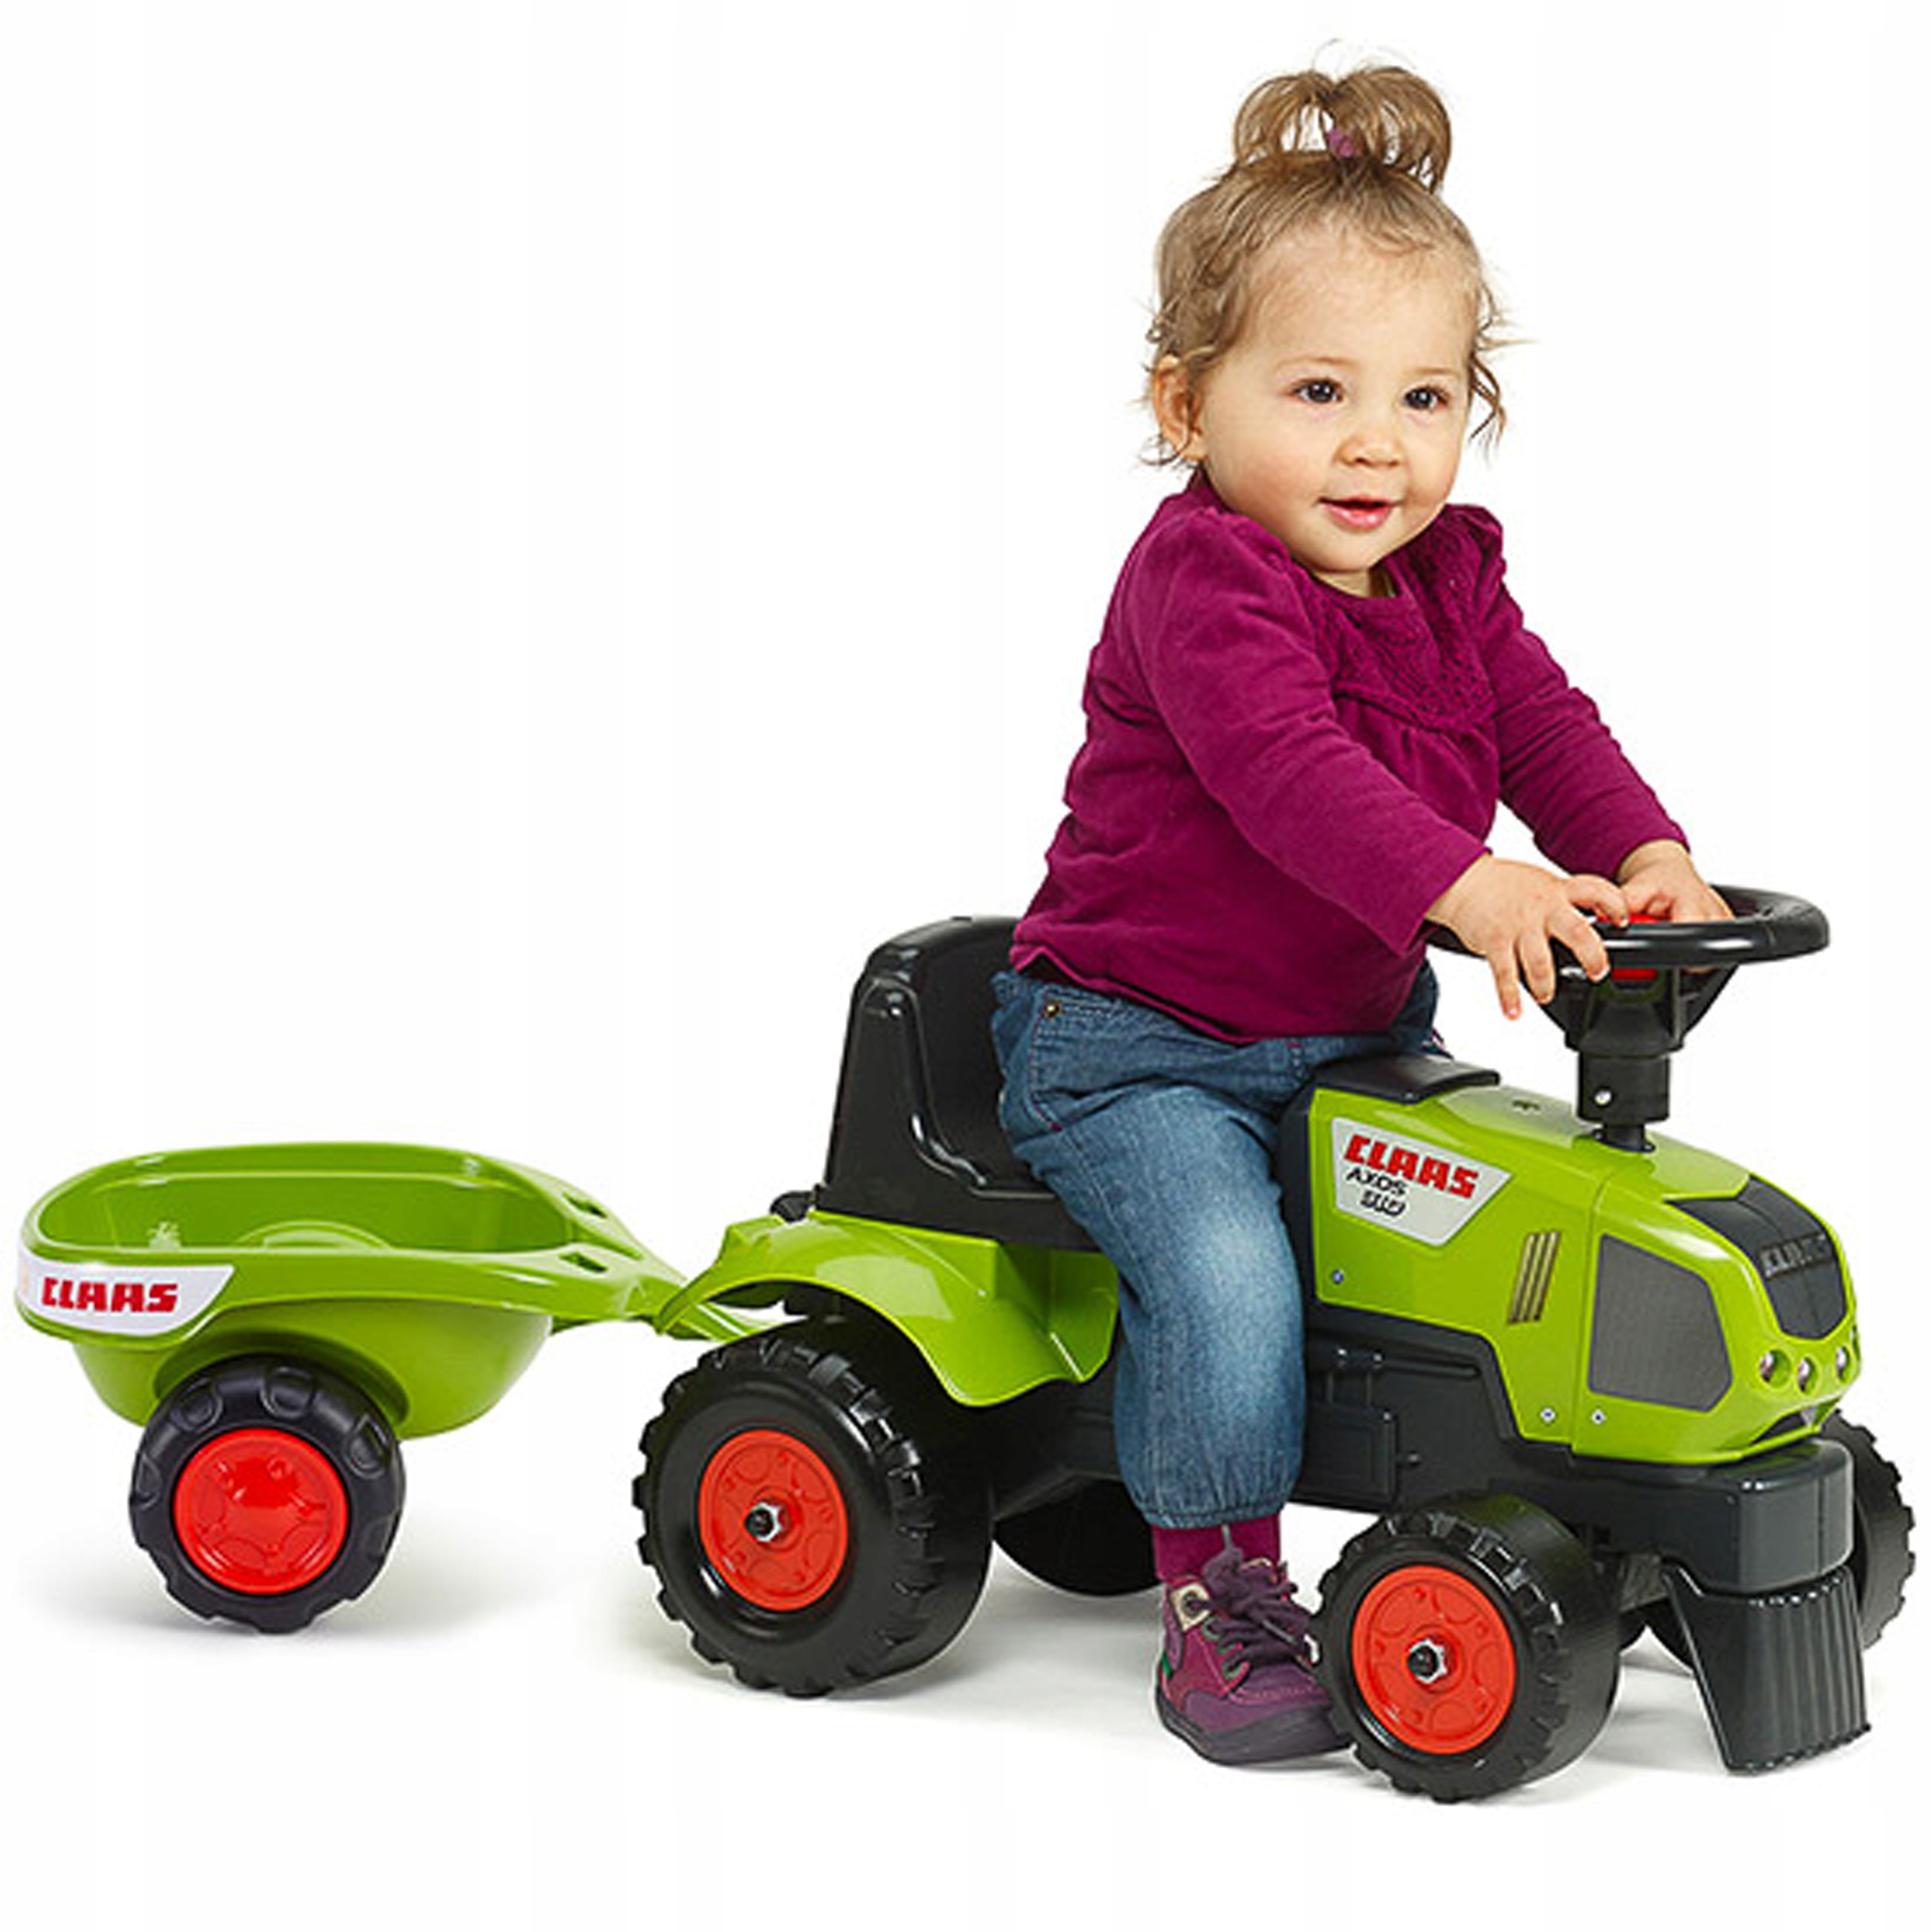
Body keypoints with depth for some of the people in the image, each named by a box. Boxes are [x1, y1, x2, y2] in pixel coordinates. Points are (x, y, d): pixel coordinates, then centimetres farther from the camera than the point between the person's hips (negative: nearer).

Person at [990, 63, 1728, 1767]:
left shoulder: (1451, 579, 5)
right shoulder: (1197, 581, -21)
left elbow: (1545, 726, -2)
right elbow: (1290, 771, -34)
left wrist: (1645, 858, -23)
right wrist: (1472, 889, -47)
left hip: (1353, 1030, 8)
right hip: (1140, 1038, -7)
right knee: (1229, 1275, -26)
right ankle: (1221, 1588, -8)